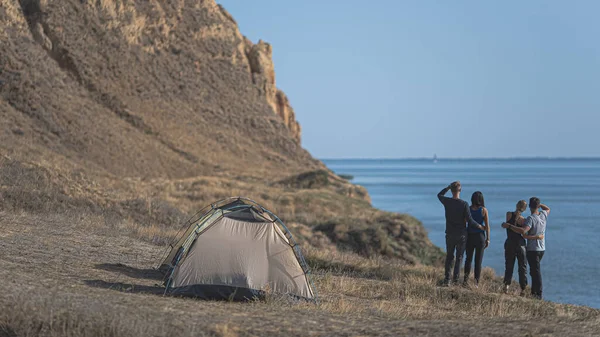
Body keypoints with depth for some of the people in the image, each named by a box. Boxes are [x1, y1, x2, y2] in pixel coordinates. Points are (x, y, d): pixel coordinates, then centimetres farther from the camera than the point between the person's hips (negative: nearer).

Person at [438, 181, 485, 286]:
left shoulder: (447, 202, -6)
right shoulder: (464, 204, -13)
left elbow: (440, 195, 18)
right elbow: (469, 220, -14)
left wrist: (449, 186, 15)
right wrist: (479, 226, 0)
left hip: (450, 234, 2)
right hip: (461, 234, -2)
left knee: (449, 257, 11)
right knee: (459, 257, 8)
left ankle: (447, 279, 5)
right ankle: (456, 278, 0)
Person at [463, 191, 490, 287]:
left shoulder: (468, 209, -3)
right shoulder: (484, 210, -7)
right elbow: (487, 226, -7)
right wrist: (488, 239, 2)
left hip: (469, 236, 2)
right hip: (480, 236, -2)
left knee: (468, 258, 14)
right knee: (478, 260, 6)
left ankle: (466, 279, 1)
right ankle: (476, 282, 4)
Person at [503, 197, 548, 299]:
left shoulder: (531, 218, -19)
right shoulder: (543, 215, 4)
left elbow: (523, 231, -33)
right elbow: (548, 209, 29)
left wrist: (509, 226, -27)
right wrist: (538, 203, 20)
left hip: (533, 249, -8)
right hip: (541, 248, 8)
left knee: (536, 271, -6)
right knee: (534, 271, 17)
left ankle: (539, 294, -5)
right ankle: (534, 292, 21)